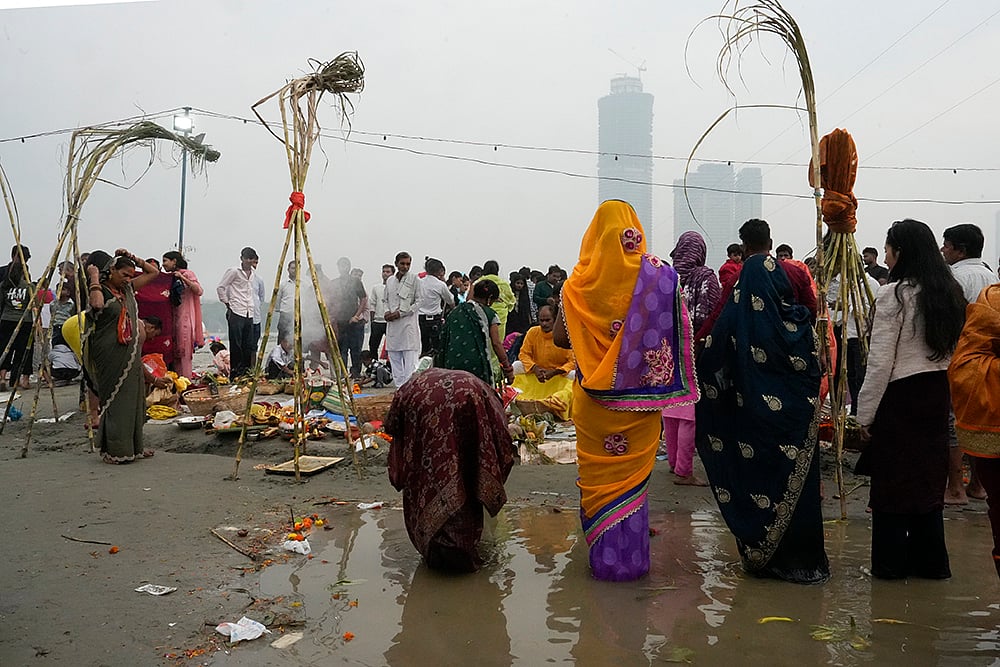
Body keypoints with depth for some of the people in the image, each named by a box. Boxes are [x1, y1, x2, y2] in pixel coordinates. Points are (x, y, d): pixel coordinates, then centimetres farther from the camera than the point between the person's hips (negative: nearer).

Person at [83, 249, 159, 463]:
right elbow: (97, 303, -32)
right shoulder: (101, 291, -7)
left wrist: (133, 259, 7)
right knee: (114, 400, -4)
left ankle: (132, 446, 20)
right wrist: (94, 277, -20)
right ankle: (113, 450, 3)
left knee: (133, 399, 10)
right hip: (110, 355, -7)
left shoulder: (128, 288, 12)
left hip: (130, 355, 7)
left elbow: (154, 272, 19)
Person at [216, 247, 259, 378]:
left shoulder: (253, 273, 14)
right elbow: (220, 288, -5)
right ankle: (235, 373, 1)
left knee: (249, 345, 8)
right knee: (236, 345, -4)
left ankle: (246, 371, 15)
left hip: (249, 313, 7)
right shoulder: (234, 271, -6)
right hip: (236, 313, -7)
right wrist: (227, 304, -3)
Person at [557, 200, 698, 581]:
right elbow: (675, 333, -2)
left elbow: (559, 338, -2)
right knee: (634, 471, 12)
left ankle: (605, 557, 18)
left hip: (594, 396, -1)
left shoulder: (582, 283, -8)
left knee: (599, 471, 10)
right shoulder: (659, 275, -5)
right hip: (639, 397, 1)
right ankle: (632, 558, 21)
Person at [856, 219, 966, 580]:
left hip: (901, 396, -7)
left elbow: (880, 361, -14)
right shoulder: (950, 293, 8)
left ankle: (890, 562, 14)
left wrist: (865, 414, -9)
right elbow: (955, 352, 10)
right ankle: (930, 560, 24)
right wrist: (947, 399, 16)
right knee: (929, 476, 15)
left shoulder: (894, 293, -13)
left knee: (891, 480, 4)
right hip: (937, 395, 7)